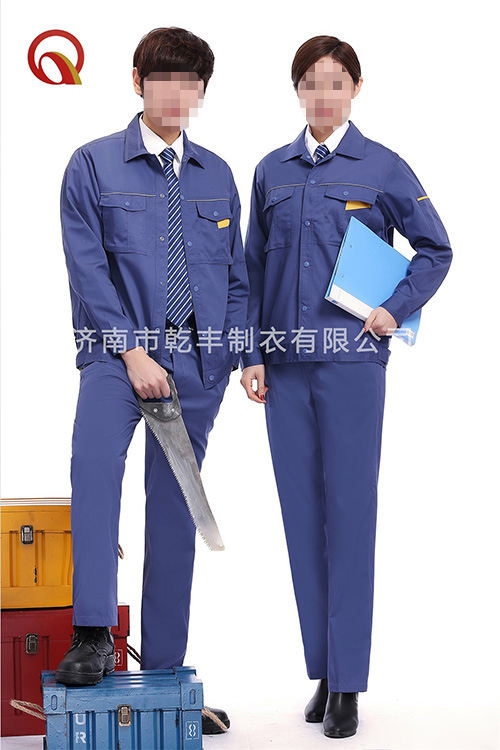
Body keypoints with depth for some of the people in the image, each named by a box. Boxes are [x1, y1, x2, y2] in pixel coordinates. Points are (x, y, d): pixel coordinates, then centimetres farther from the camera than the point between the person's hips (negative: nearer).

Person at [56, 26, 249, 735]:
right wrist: (132, 351, -13)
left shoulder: (217, 175, 14)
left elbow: (236, 274, 17)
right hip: (118, 346, -3)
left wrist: (240, 352, 6)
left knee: (174, 506, 5)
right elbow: (88, 270, -4)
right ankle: (92, 637, -29)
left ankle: (163, 668, 13)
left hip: (198, 358, 3)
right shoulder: (94, 165, 3)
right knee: (95, 455, -31)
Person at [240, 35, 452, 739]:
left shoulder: (383, 167, 1)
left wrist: (396, 308, -6)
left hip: (352, 360, -3)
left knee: (349, 511, -4)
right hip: (286, 363, 4)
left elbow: (436, 250, 7)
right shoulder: (272, 171, 11)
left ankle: (348, 683, 4)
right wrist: (251, 355, 5)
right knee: (303, 515, 7)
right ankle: (322, 670, 18)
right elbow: (254, 269, 13)